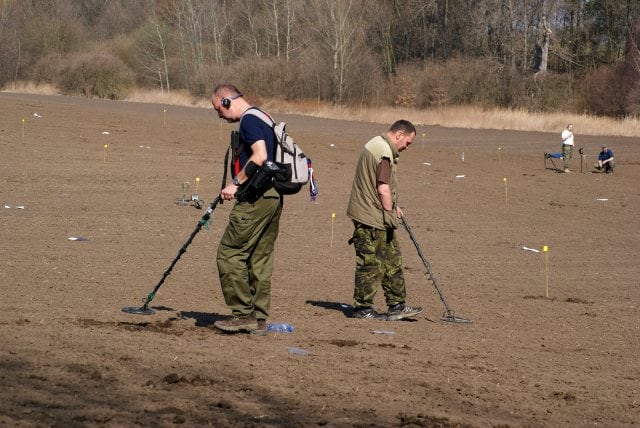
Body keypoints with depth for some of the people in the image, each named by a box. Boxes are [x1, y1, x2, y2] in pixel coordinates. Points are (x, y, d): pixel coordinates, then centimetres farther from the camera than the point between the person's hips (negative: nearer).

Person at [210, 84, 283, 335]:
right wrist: (239, 185, 20)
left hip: (255, 199, -10)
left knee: (229, 254, -5)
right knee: (260, 260, 12)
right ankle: (259, 319, 14)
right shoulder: (262, 118, 21)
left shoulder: (248, 120, -11)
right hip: (273, 197, 10)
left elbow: (260, 156, -24)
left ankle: (243, 314, -4)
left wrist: (236, 183, -16)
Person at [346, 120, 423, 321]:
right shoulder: (384, 152, -18)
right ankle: (363, 308, 6)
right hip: (372, 219, -11)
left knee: (392, 261, 12)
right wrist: (390, 214, -13)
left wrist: (392, 207, 27)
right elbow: (383, 190, -24)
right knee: (371, 264, -2)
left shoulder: (376, 145, 17)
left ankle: (397, 305, 16)